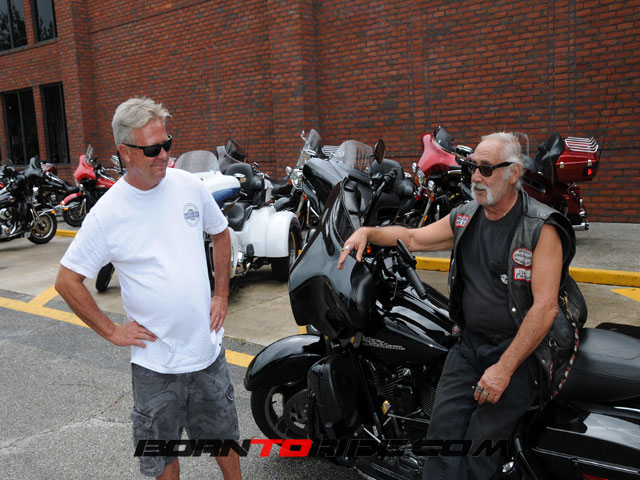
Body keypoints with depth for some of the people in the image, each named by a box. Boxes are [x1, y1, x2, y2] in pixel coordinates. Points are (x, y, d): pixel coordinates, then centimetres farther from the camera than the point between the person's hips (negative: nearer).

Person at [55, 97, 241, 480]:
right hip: (155, 360, -3)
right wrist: (112, 331, -8)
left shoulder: (189, 185, -4)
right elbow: (67, 281, -7)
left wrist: (222, 294, 7)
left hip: (208, 346, 3)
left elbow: (221, 233, 12)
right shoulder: (108, 212, -14)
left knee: (223, 434, 22)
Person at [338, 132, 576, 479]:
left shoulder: (541, 228, -11)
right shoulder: (465, 218, 9)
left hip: (520, 349, -5)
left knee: (482, 440, -15)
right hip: (468, 344, 5)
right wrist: (367, 232, -2)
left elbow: (545, 306, -17)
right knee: (443, 430, -10)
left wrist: (504, 368, -21)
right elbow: (412, 238, 17)